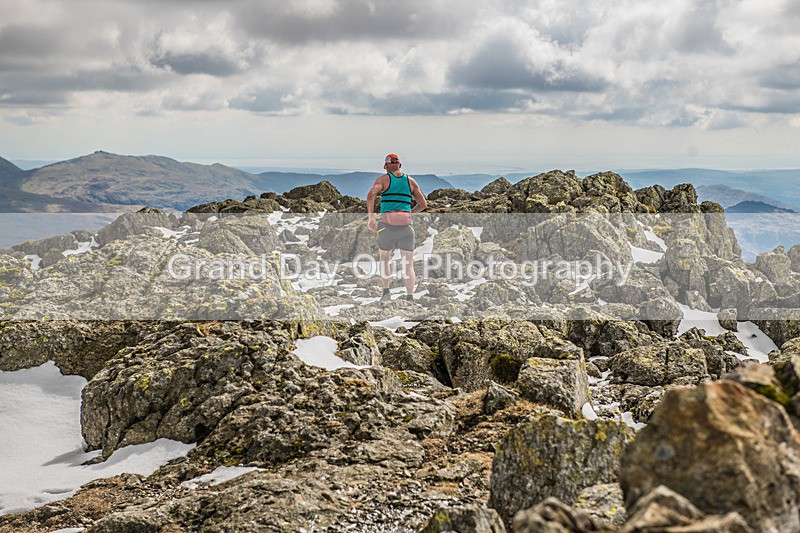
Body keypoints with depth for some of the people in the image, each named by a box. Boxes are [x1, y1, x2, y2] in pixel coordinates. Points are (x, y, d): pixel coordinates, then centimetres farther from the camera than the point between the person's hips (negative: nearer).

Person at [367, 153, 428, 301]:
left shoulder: (383, 179, 5)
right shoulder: (410, 181, 13)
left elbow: (371, 195, -14)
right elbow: (423, 204, 13)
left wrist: (371, 217, -14)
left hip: (387, 225, -1)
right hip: (406, 226, 1)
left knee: (384, 258, 22)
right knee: (408, 265, 2)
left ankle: (386, 292, 15)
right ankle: (410, 297, -9)